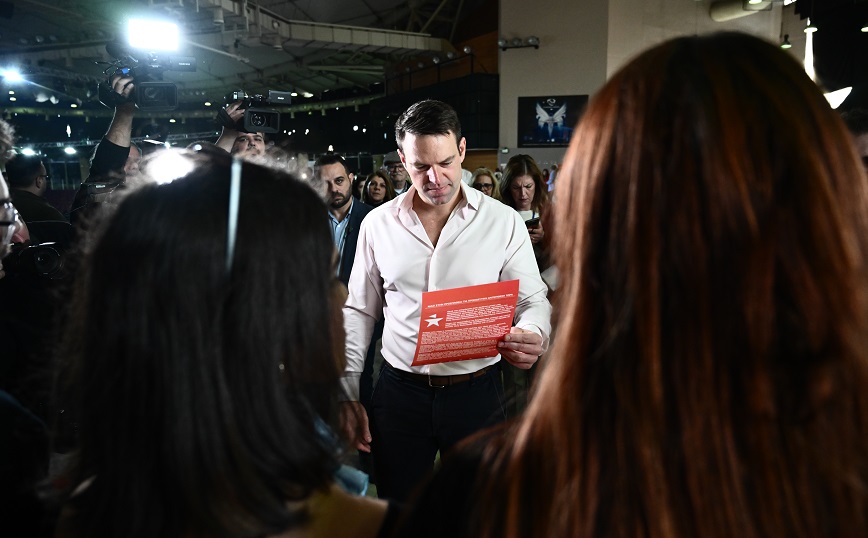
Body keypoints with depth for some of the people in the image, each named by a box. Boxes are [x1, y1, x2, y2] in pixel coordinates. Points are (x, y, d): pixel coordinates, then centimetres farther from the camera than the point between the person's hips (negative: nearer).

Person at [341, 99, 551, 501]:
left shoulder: (504, 222, -3)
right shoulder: (377, 224, 2)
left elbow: (534, 300, 0)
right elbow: (359, 312, 8)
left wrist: (533, 336, -23)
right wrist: (348, 397, 5)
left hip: (476, 392, -1)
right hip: (399, 392, 1)